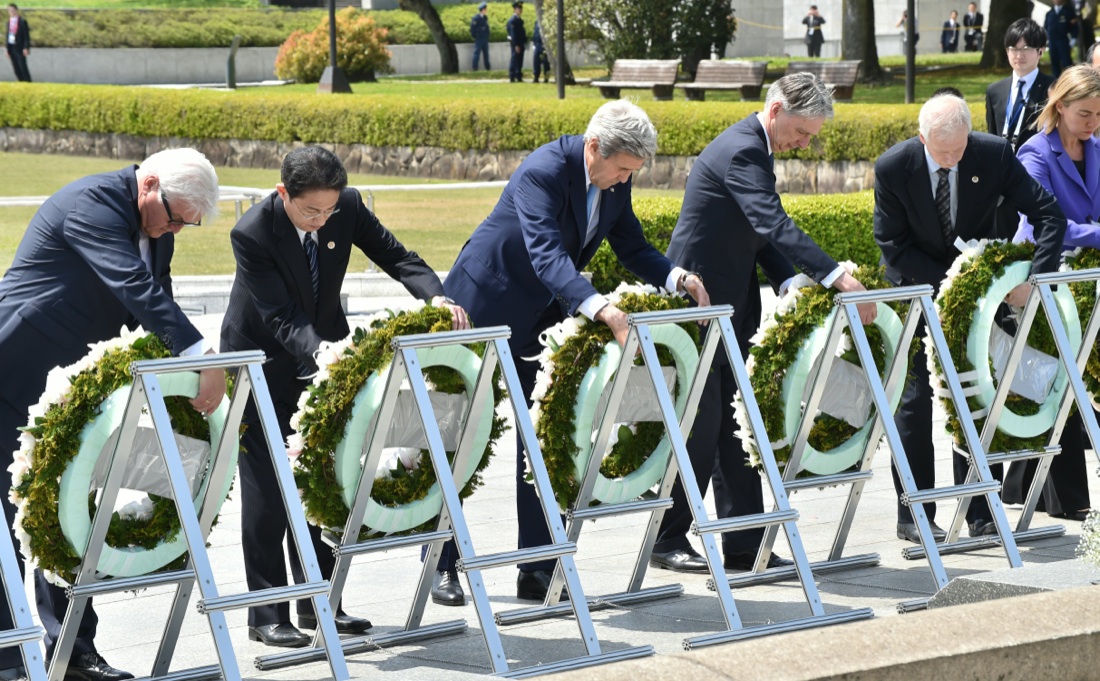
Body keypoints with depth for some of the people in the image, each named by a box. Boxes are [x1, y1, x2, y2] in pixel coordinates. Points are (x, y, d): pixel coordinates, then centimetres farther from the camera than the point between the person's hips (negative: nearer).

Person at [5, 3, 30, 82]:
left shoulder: (22, 22, -7)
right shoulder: (9, 22, 10)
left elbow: (27, 36, -7)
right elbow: (8, 35, 14)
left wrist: (26, 48, -15)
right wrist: (8, 49, 11)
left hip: (20, 48, -5)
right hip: (11, 47, 5)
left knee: (23, 67, -7)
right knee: (16, 68, 5)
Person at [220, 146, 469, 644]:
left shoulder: (348, 206, -16)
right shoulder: (252, 233, -29)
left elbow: (395, 257, -10)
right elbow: (281, 320, -30)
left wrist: (436, 297, -29)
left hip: (325, 348, 5)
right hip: (263, 358, -5)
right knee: (267, 488, -5)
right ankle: (266, 614, 2)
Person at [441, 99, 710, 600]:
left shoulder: (614, 181, -4)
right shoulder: (544, 172, -29)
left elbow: (633, 249, 2)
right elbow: (547, 255, -40)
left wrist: (678, 278, -18)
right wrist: (603, 311, -53)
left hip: (544, 316, 7)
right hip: (485, 308, -7)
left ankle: (537, 571, 7)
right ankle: (442, 565, 13)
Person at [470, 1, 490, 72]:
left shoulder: (485, 17, 10)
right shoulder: (476, 18, -14)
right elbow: (472, 28, -16)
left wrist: (487, 36, 14)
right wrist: (474, 36, -13)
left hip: (485, 39, 8)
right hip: (479, 39, -8)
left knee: (486, 53, 11)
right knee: (477, 53, -4)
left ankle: (487, 67, 18)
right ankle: (475, 68, -2)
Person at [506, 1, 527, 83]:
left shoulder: (520, 20, 16)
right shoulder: (512, 20, -13)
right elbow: (513, 33, -18)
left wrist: (524, 43, 15)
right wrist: (516, 45, -22)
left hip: (520, 44, 9)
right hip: (515, 44, -9)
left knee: (519, 61, 10)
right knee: (514, 60, -6)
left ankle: (519, 77, 15)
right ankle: (512, 77, -3)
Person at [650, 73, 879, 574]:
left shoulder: (752, 148, 13)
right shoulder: (740, 151, -20)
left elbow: (762, 234, 17)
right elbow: (775, 226, -32)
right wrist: (837, 278, -39)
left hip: (729, 305, 10)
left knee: (737, 426, 8)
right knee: (700, 425, -3)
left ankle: (744, 546, 10)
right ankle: (668, 540, 8)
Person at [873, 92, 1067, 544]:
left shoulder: (994, 154, -19)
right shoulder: (893, 167, -21)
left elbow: (1049, 214, -16)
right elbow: (892, 245, -15)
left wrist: (1035, 278, -29)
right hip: (916, 287, -1)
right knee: (915, 396, -3)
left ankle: (980, 514, 7)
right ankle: (913, 516, 4)